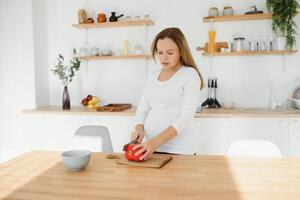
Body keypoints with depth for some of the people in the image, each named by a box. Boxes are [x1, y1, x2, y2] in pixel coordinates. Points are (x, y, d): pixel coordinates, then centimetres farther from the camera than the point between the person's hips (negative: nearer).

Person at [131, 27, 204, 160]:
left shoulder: (190, 75, -7)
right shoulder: (153, 75, 9)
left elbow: (186, 118, -16)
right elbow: (143, 108, 10)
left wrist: (156, 141, -26)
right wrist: (139, 128, -10)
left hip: (178, 151, -5)